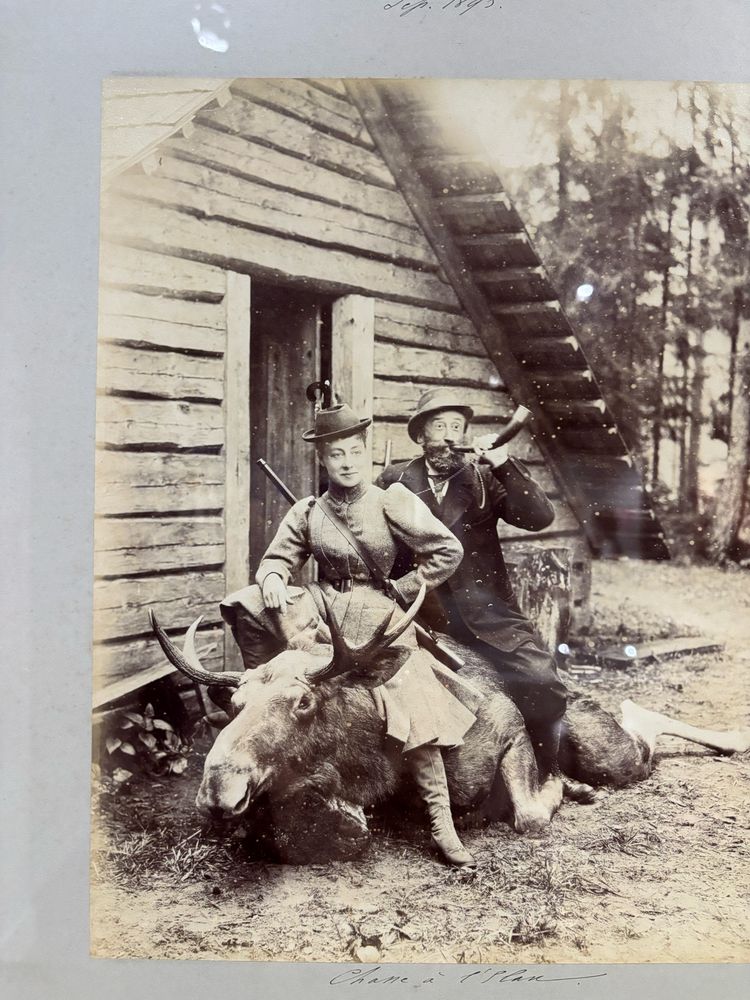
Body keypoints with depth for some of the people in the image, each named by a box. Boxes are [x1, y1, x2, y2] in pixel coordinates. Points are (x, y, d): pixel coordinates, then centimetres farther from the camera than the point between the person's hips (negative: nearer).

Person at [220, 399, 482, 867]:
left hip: (378, 619, -3)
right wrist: (272, 577, -15)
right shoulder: (308, 512, 6)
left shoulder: (390, 502, -4)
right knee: (247, 604, -18)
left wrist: (402, 590, -4)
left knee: (413, 711, -12)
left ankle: (442, 826, 1)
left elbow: (448, 551, -4)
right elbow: (279, 557, 9)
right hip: (320, 611, 3)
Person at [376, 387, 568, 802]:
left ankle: (548, 771, 8)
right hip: (421, 613, 0)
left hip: (486, 612, 0)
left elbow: (540, 518, -2)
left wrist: (503, 464, -12)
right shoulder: (395, 481, 10)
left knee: (541, 680, -17)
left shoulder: (483, 479, 11)